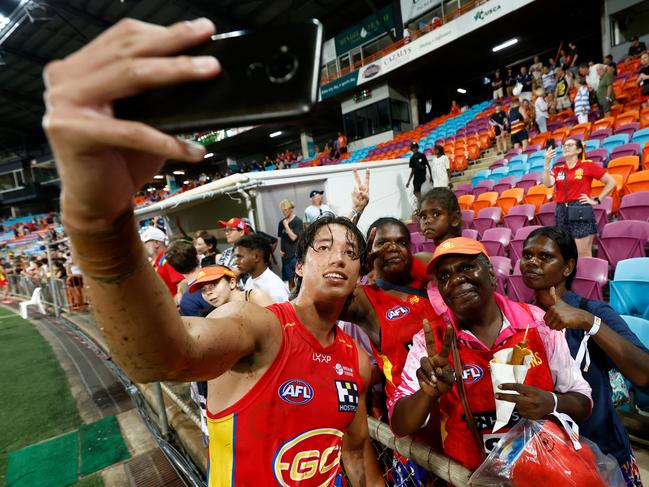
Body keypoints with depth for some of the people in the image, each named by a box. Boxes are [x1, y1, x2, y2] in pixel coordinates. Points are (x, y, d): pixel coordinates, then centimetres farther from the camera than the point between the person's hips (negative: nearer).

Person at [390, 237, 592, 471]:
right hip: (474, 476, -1)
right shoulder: (430, 340, -10)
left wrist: (552, 403, -18)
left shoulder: (537, 323, -6)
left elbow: (583, 401, 3)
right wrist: (429, 393, -29)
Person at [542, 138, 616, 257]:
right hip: (561, 212, 4)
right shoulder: (557, 169, 13)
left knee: (583, 255, -3)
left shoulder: (587, 165, 4)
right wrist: (547, 163, -11)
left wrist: (597, 200, 0)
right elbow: (548, 184, -7)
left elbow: (611, 182, 6)